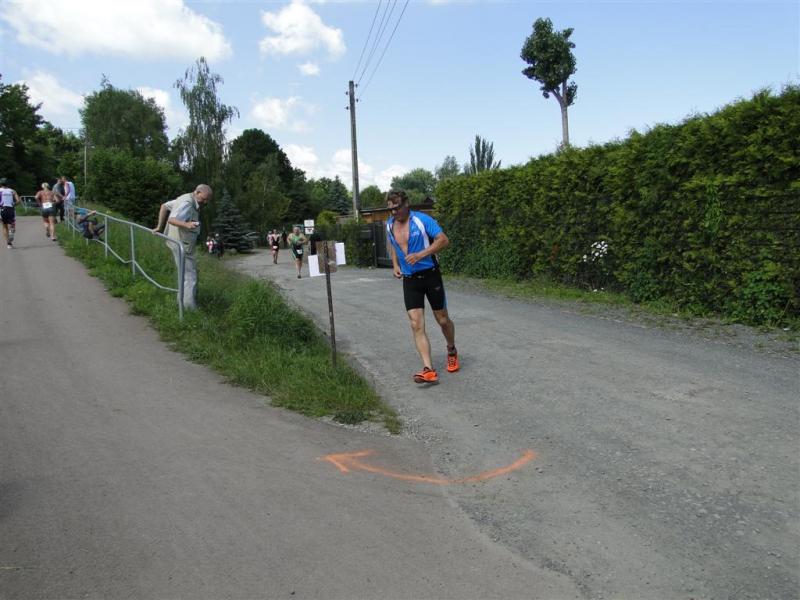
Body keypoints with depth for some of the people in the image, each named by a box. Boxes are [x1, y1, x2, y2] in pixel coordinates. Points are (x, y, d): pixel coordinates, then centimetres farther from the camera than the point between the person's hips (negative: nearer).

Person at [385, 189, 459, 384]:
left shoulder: (422, 220, -12)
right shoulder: (390, 225, 5)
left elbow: (444, 240, -16)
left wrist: (420, 255, -24)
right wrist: (395, 265, 8)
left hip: (430, 275, -4)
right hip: (409, 280, 4)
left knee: (443, 320, 9)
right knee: (416, 325, -10)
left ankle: (452, 351, 38)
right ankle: (429, 370, -13)